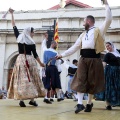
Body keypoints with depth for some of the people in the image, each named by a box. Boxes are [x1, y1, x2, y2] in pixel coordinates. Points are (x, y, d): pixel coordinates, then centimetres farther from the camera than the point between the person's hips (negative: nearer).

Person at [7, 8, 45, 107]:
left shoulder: (19, 38, 6)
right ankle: (32, 99, 3)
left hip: (20, 60, 4)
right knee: (31, 80, 3)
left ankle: (21, 99, -6)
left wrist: (12, 14, 24)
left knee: (21, 79, -1)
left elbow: (14, 27, 16)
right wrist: (40, 63, 13)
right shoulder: (32, 42, -3)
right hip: (30, 61, -4)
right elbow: (35, 54, 1)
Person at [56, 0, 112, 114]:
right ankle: (80, 104, -8)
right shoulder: (83, 35, 20)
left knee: (92, 82, 4)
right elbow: (74, 47, 21)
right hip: (83, 59, 5)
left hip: (94, 59, -4)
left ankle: (89, 103, 17)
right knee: (80, 80, -6)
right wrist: (62, 54, 17)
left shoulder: (98, 30, 5)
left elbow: (108, 20, -9)